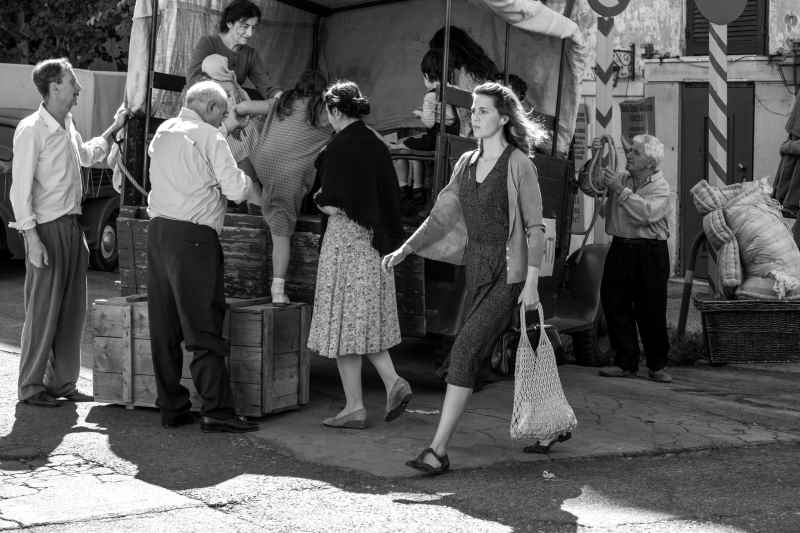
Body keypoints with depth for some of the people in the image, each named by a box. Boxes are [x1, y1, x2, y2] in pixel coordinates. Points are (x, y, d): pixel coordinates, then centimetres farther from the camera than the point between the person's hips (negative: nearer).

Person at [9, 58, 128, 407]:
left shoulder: (67, 126, 12)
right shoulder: (31, 129, -13)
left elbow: (86, 155, 35)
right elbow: (20, 189, -15)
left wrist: (113, 129, 31)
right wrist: (31, 238, -20)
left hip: (72, 227, 8)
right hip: (47, 229, -8)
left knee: (73, 309, 10)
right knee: (43, 311, -3)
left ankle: (63, 382, 21)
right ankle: (31, 387, 8)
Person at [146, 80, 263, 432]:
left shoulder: (163, 132, 16)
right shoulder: (209, 136, -5)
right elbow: (236, 189, -8)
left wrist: (226, 130, 38)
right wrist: (256, 192, 13)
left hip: (158, 231, 7)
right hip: (193, 237, -7)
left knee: (163, 328, 8)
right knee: (203, 327, -6)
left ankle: (171, 408, 12)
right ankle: (217, 411, -7)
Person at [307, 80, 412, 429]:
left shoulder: (339, 148, -15)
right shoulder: (377, 145, 8)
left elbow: (332, 204, -17)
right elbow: (391, 196, 11)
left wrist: (320, 201, 3)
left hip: (346, 237, -8)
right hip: (376, 242, 8)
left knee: (345, 322, 0)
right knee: (368, 320, 19)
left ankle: (354, 408, 4)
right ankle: (393, 382, 6)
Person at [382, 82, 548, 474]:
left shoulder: (518, 164, -8)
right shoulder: (467, 163, 11)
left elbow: (535, 226, -9)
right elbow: (442, 216, 15)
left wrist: (532, 281, -14)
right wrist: (403, 251, 8)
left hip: (507, 272, -7)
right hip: (476, 268, 7)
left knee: (465, 351, -15)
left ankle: (439, 451, -17)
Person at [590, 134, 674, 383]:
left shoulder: (661, 188, -3)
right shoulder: (621, 179, 12)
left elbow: (646, 213, -20)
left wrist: (621, 190, -19)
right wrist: (596, 158, -4)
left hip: (650, 253, -5)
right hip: (620, 249, 5)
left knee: (651, 311, -1)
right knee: (616, 307, 3)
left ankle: (657, 365, 12)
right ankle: (625, 363, 12)